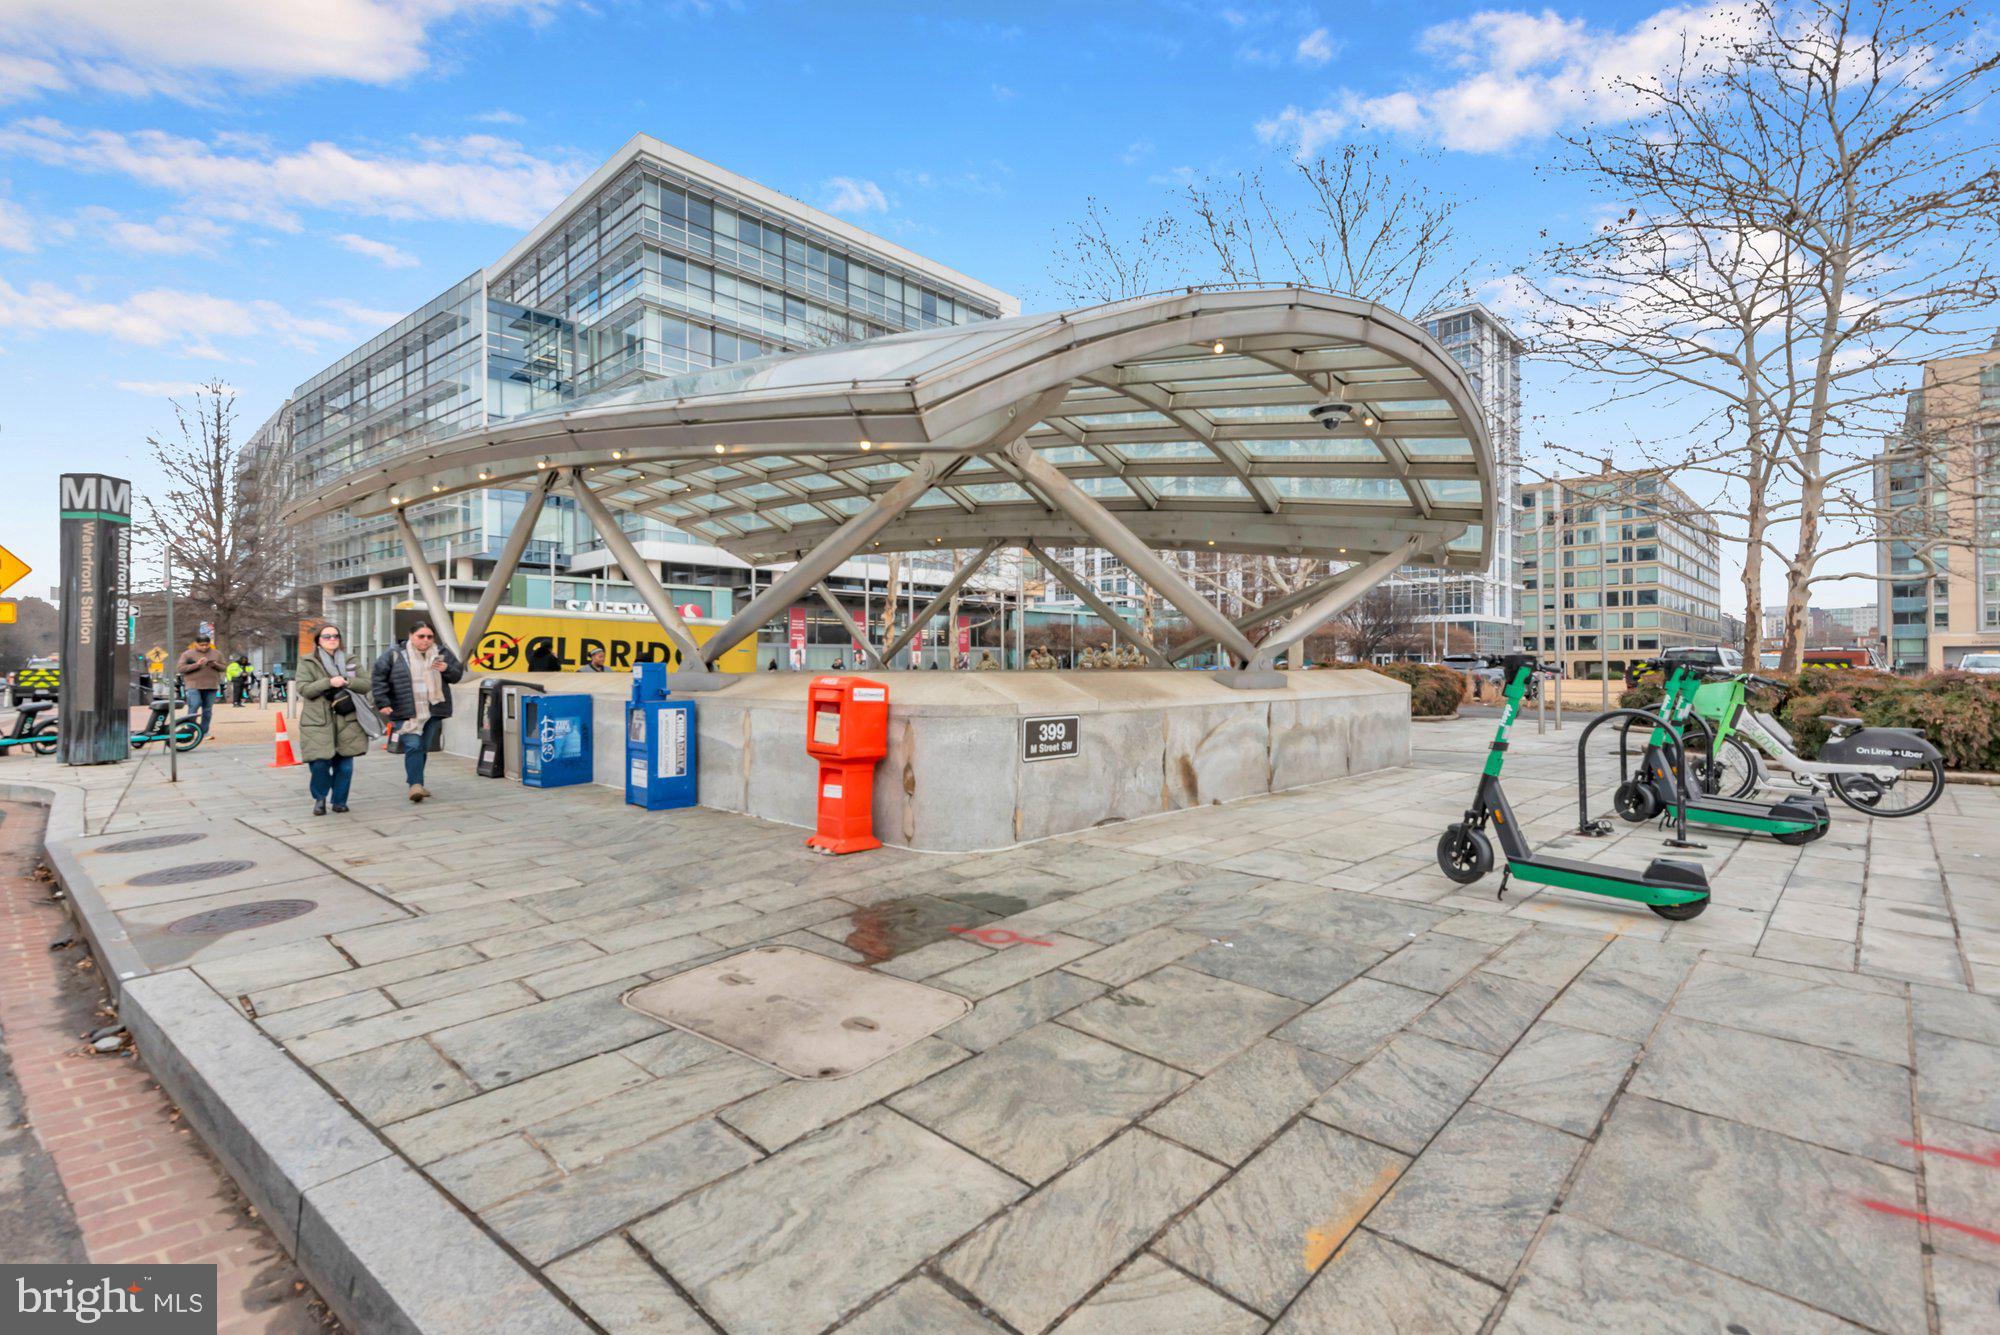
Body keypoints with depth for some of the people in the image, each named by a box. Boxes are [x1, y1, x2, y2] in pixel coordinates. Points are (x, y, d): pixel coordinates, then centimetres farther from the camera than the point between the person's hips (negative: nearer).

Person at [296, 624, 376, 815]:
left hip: (347, 720, 2)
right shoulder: (307, 662, 6)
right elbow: (303, 689, -6)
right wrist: (329, 682, -18)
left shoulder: (349, 660, 14)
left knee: (344, 765, 2)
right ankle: (319, 798, 17)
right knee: (319, 763, -9)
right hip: (317, 721, -2)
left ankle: (339, 801, 19)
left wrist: (347, 682, -13)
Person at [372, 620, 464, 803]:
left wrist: (447, 669, -8)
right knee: (413, 747, -15)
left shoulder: (442, 654, 9)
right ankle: (415, 784, -15)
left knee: (424, 748, 11)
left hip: (433, 711, 4)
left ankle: (415, 783, 24)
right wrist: (383, 702, -6)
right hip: (406, 712, -4)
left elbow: (458, 674, 15)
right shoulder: (394, 655, 0)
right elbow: (379, 677, 0)